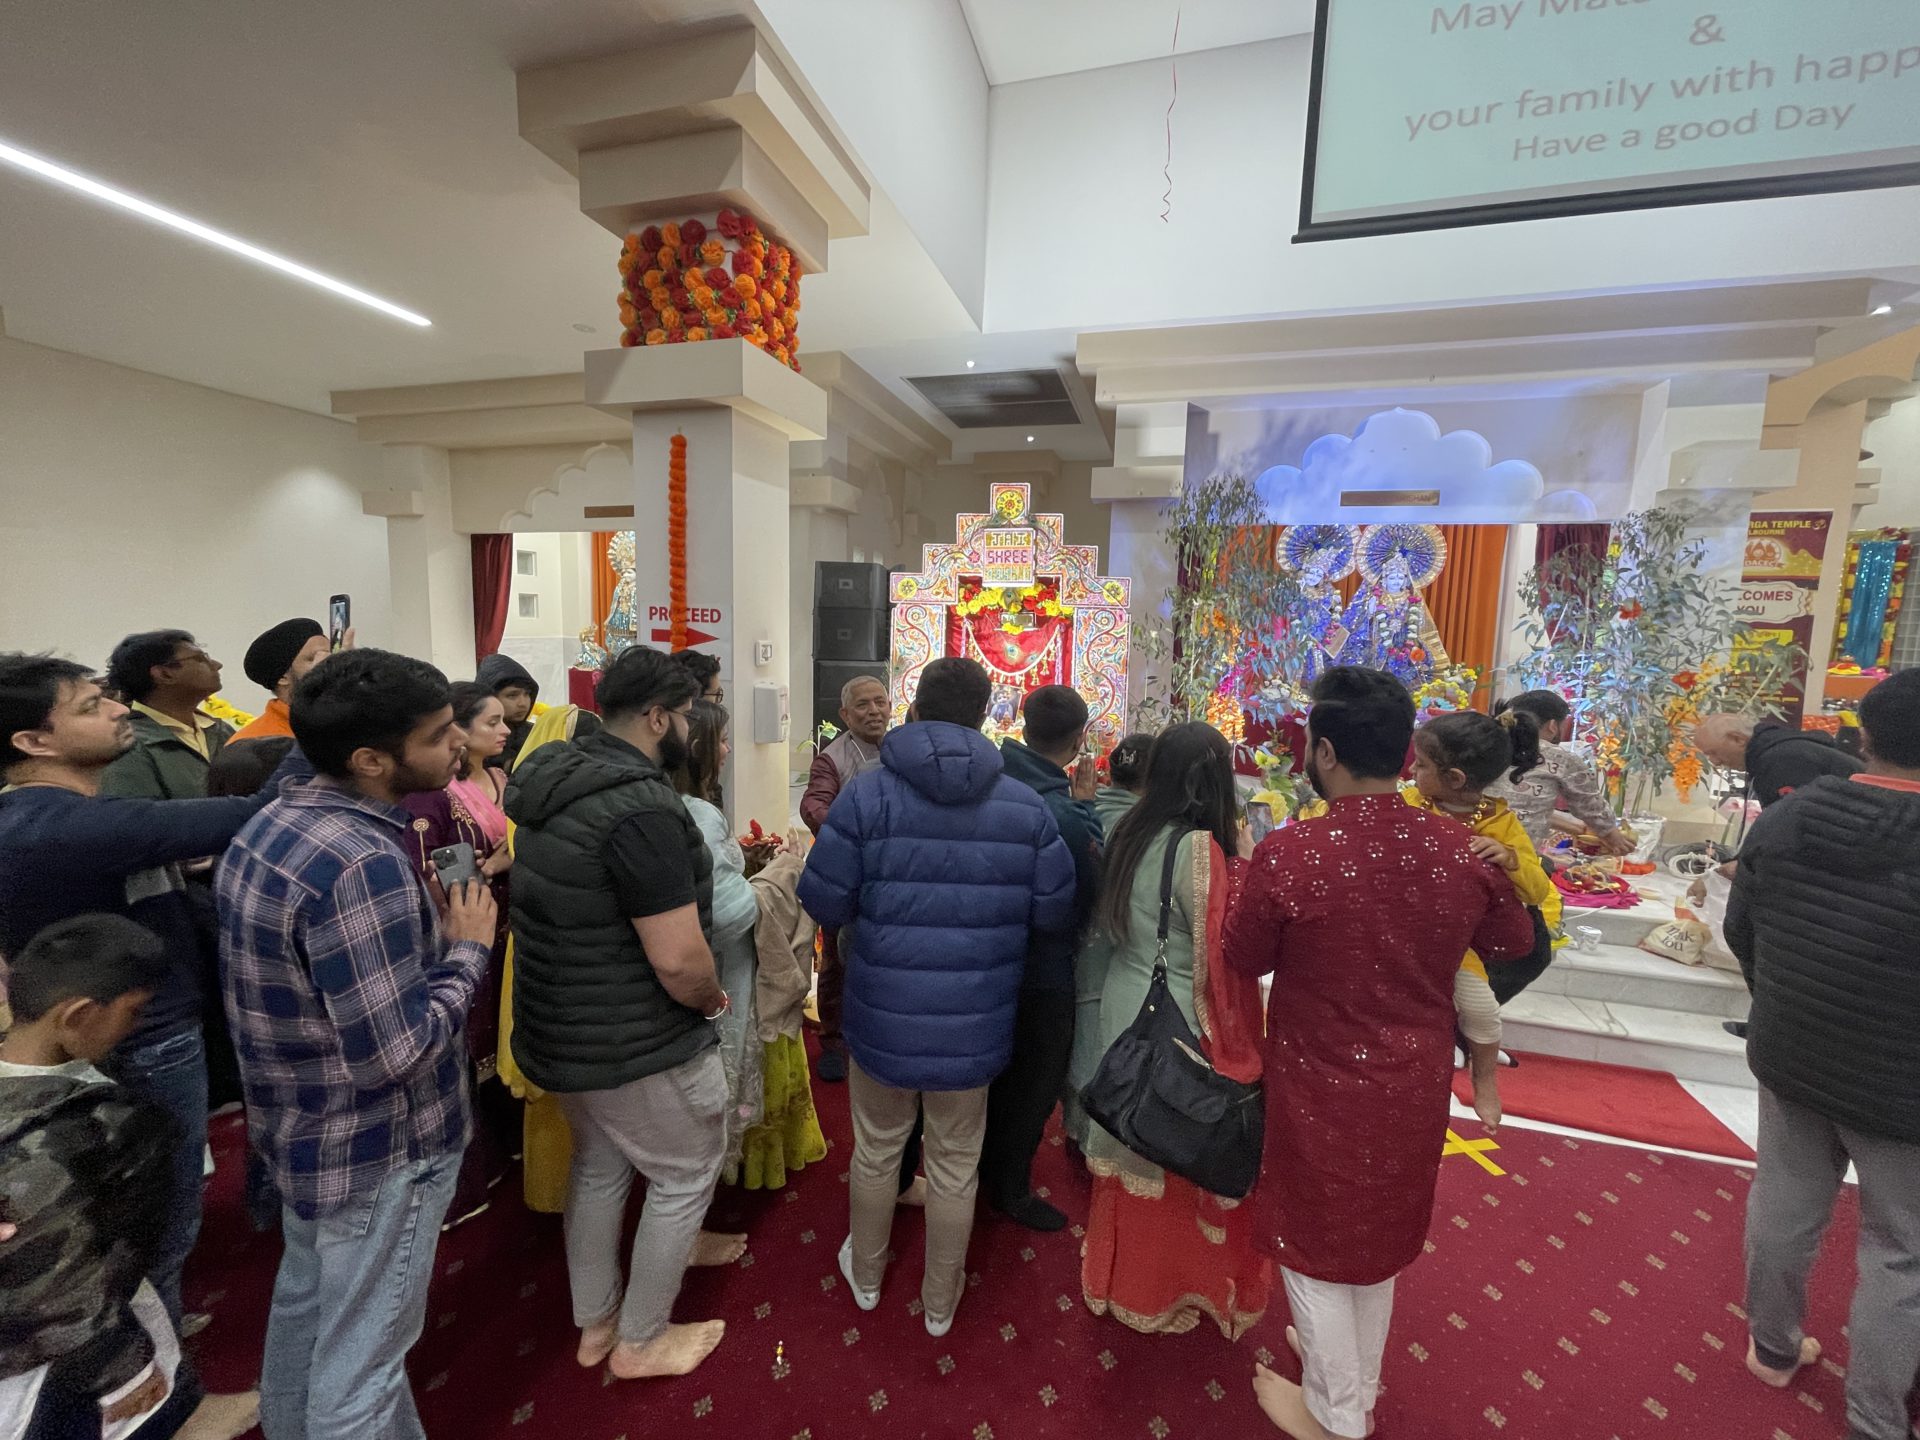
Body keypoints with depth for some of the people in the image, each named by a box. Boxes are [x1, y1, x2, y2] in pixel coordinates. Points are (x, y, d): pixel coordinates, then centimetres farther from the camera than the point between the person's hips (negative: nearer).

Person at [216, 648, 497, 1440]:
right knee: (361, 1358, 13)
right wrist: (469, 949, -18)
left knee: (307, 1308, 30)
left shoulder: (272, 822, -2)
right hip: (375, 1153, -9)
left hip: (301, 1126, 9)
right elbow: (393, 1054, -29)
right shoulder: (365, 865, -33)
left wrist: (429, 923, 2)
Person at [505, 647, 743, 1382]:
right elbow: (680, 963, -30)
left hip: (560, 1027, 9)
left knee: (598, 1166, 27)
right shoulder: (642, 808, -29)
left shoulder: (554, 781, 1)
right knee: (687, 1174, 15)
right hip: (634, 1043, -9)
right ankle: (641, 1341, 34)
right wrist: (713, 998, -8)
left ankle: (594, 1322, 46)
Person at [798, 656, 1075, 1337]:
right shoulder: (1025, 804, -9)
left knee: (876, 1150, 25)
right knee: (955, 1165, 21)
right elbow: (1056, 912, -4)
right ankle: (940, 1300, 43)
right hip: (975, 1025, 1)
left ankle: (866, 1273, 49)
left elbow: (824, 902, -12)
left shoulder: (867, 793, -14)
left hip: (882, 1017, 0)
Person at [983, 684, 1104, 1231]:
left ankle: (987, 1168, 49)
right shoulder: (1064, 815, -32)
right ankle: (1011, 1189, 36)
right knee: (1036, 1080, 17)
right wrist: (1085, 803, -15)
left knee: (999, 1068, 28)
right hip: (1043, 969, -8)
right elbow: (1093, 890, -20)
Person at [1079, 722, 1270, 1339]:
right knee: (1179, 1160, 14)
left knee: (1133, 1149, 22)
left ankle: (1120, 1278, 42)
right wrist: (1244, 862, -15)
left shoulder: (1129, 836, 0)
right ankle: (1162, 1293, 35)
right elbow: (1229, 949, -19)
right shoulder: (1201, 849, -22)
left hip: (1124, 1012, 7)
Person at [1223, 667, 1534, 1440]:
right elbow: (1514, 941, 6)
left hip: (1323, 1089, -5)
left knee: (1316, 1244, 20)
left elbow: (1242, 961, -12)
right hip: (1414, 1085, 5)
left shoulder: (1288, 853, -28)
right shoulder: (1461, 848, -15)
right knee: (1380, 1236, 28)